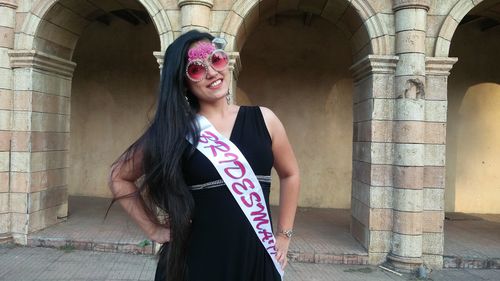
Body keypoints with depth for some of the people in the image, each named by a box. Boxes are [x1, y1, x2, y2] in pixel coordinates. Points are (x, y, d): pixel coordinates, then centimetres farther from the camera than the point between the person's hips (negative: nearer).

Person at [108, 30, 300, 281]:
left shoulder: (263, 120, -1)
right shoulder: (174, 130, -6)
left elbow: (290, 174, 12)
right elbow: (119, 177, 4)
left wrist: (284, 235, 8)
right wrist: (154, 229, -2)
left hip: (256, 261, 2)